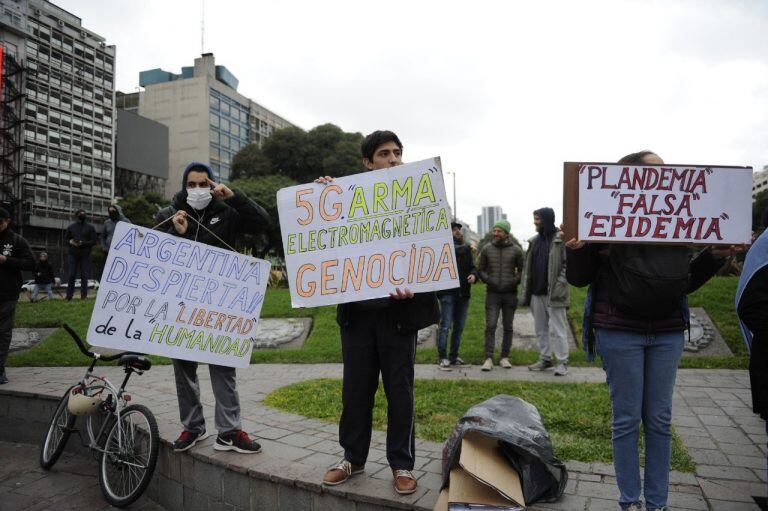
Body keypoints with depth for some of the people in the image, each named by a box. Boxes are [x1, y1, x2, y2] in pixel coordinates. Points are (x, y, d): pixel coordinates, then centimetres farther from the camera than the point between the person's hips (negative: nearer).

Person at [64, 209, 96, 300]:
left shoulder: (90, 227, 6)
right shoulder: (71, 227, 12)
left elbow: (93, 241, 0)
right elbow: (67, 239, 17)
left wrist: (83, 243, -14)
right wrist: (70, 242, -6)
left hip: (85, 255, -1)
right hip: (73, 254, 1)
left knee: (84, 275, -2)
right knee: (71, 275, -1)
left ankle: (84, 295, 3)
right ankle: (69, 295, 5)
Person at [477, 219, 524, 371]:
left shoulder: (516, 250, 1)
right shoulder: (487, 249, 3)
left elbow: (522, 270, 6)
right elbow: (480, 270, 9)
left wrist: (514, 281, -10)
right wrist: (488, 280, -7)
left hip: (510, 294, 0)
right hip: (492, 294, 0)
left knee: (508, 327, 8)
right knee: (490, 326, -7)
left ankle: (505, 357, 18)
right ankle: (488, 359, -4)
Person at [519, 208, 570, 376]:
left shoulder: (561, 240, -9)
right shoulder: (534, 241, 13)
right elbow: (527, 267, 13)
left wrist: (559, 284, -20)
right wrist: (525, 291, 8)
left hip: (553, 294, -7)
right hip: (537, 293, 7)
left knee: (557, 329, 0)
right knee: (541, 329, 14)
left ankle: (562, 362, 9)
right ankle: (545, 359, 24)